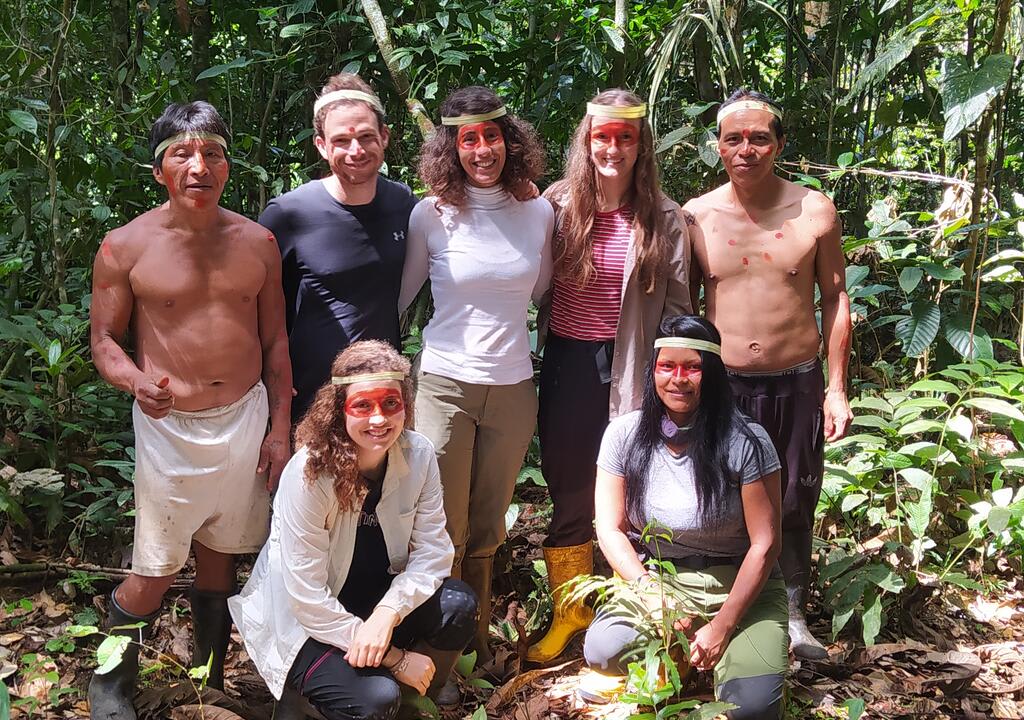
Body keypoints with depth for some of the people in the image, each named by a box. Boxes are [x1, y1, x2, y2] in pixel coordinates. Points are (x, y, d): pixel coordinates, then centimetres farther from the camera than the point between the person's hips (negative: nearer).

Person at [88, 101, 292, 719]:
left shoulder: (257, 242, 1)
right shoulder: (126, 247, -8)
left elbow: (275, 342, 7)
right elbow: (105, 339, -1)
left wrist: (279, 429, 5)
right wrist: (137, 381, -23)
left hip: (246, 420, 3)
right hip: (170, 427, -3)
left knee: (220, 555, 16)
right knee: (156, 573, 2)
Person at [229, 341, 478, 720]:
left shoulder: (419, 454, -13)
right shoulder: (309, 474, -27)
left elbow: (431, 551, -11)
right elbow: (307, 597, -25)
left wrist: (386, 614, -30)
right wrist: (395, 658, -23)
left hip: (378, 595, 5)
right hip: (303, 620, -5)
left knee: (457, 607, -22)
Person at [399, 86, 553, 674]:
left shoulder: (539, 214, 3)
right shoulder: (432, 214, -4)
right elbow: (399, 294, 6)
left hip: (513, 388, 3)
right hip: (445, 383, -2)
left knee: (487, 530, 14)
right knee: (445, 530, 1)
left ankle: (476, 639, 33)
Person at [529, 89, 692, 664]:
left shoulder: (665, 218, -3)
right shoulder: (558, 205, -1)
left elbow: (677, 307, -1)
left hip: (627, 367, -2)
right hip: (566, 361, 2)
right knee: (568, 492, 13)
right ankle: (568, 612, 30)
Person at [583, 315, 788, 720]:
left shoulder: (745, 442, -12)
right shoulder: (624, 435, -2)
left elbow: (764, 545, -10)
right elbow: (610, 529, 0)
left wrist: (722, 626, -15)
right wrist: (650, 592, -16)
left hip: (738, 584, -2)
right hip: (653, 577, 2)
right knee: (602, 651, -29)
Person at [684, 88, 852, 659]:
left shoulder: (815, 212, -2)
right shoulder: (695, 217, -1)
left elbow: (835, 299, 4)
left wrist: (836, 388, 1)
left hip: (797, 383, 0)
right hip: (721, 385, 0)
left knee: (794, 507, 12)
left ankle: (793, 617, 29)